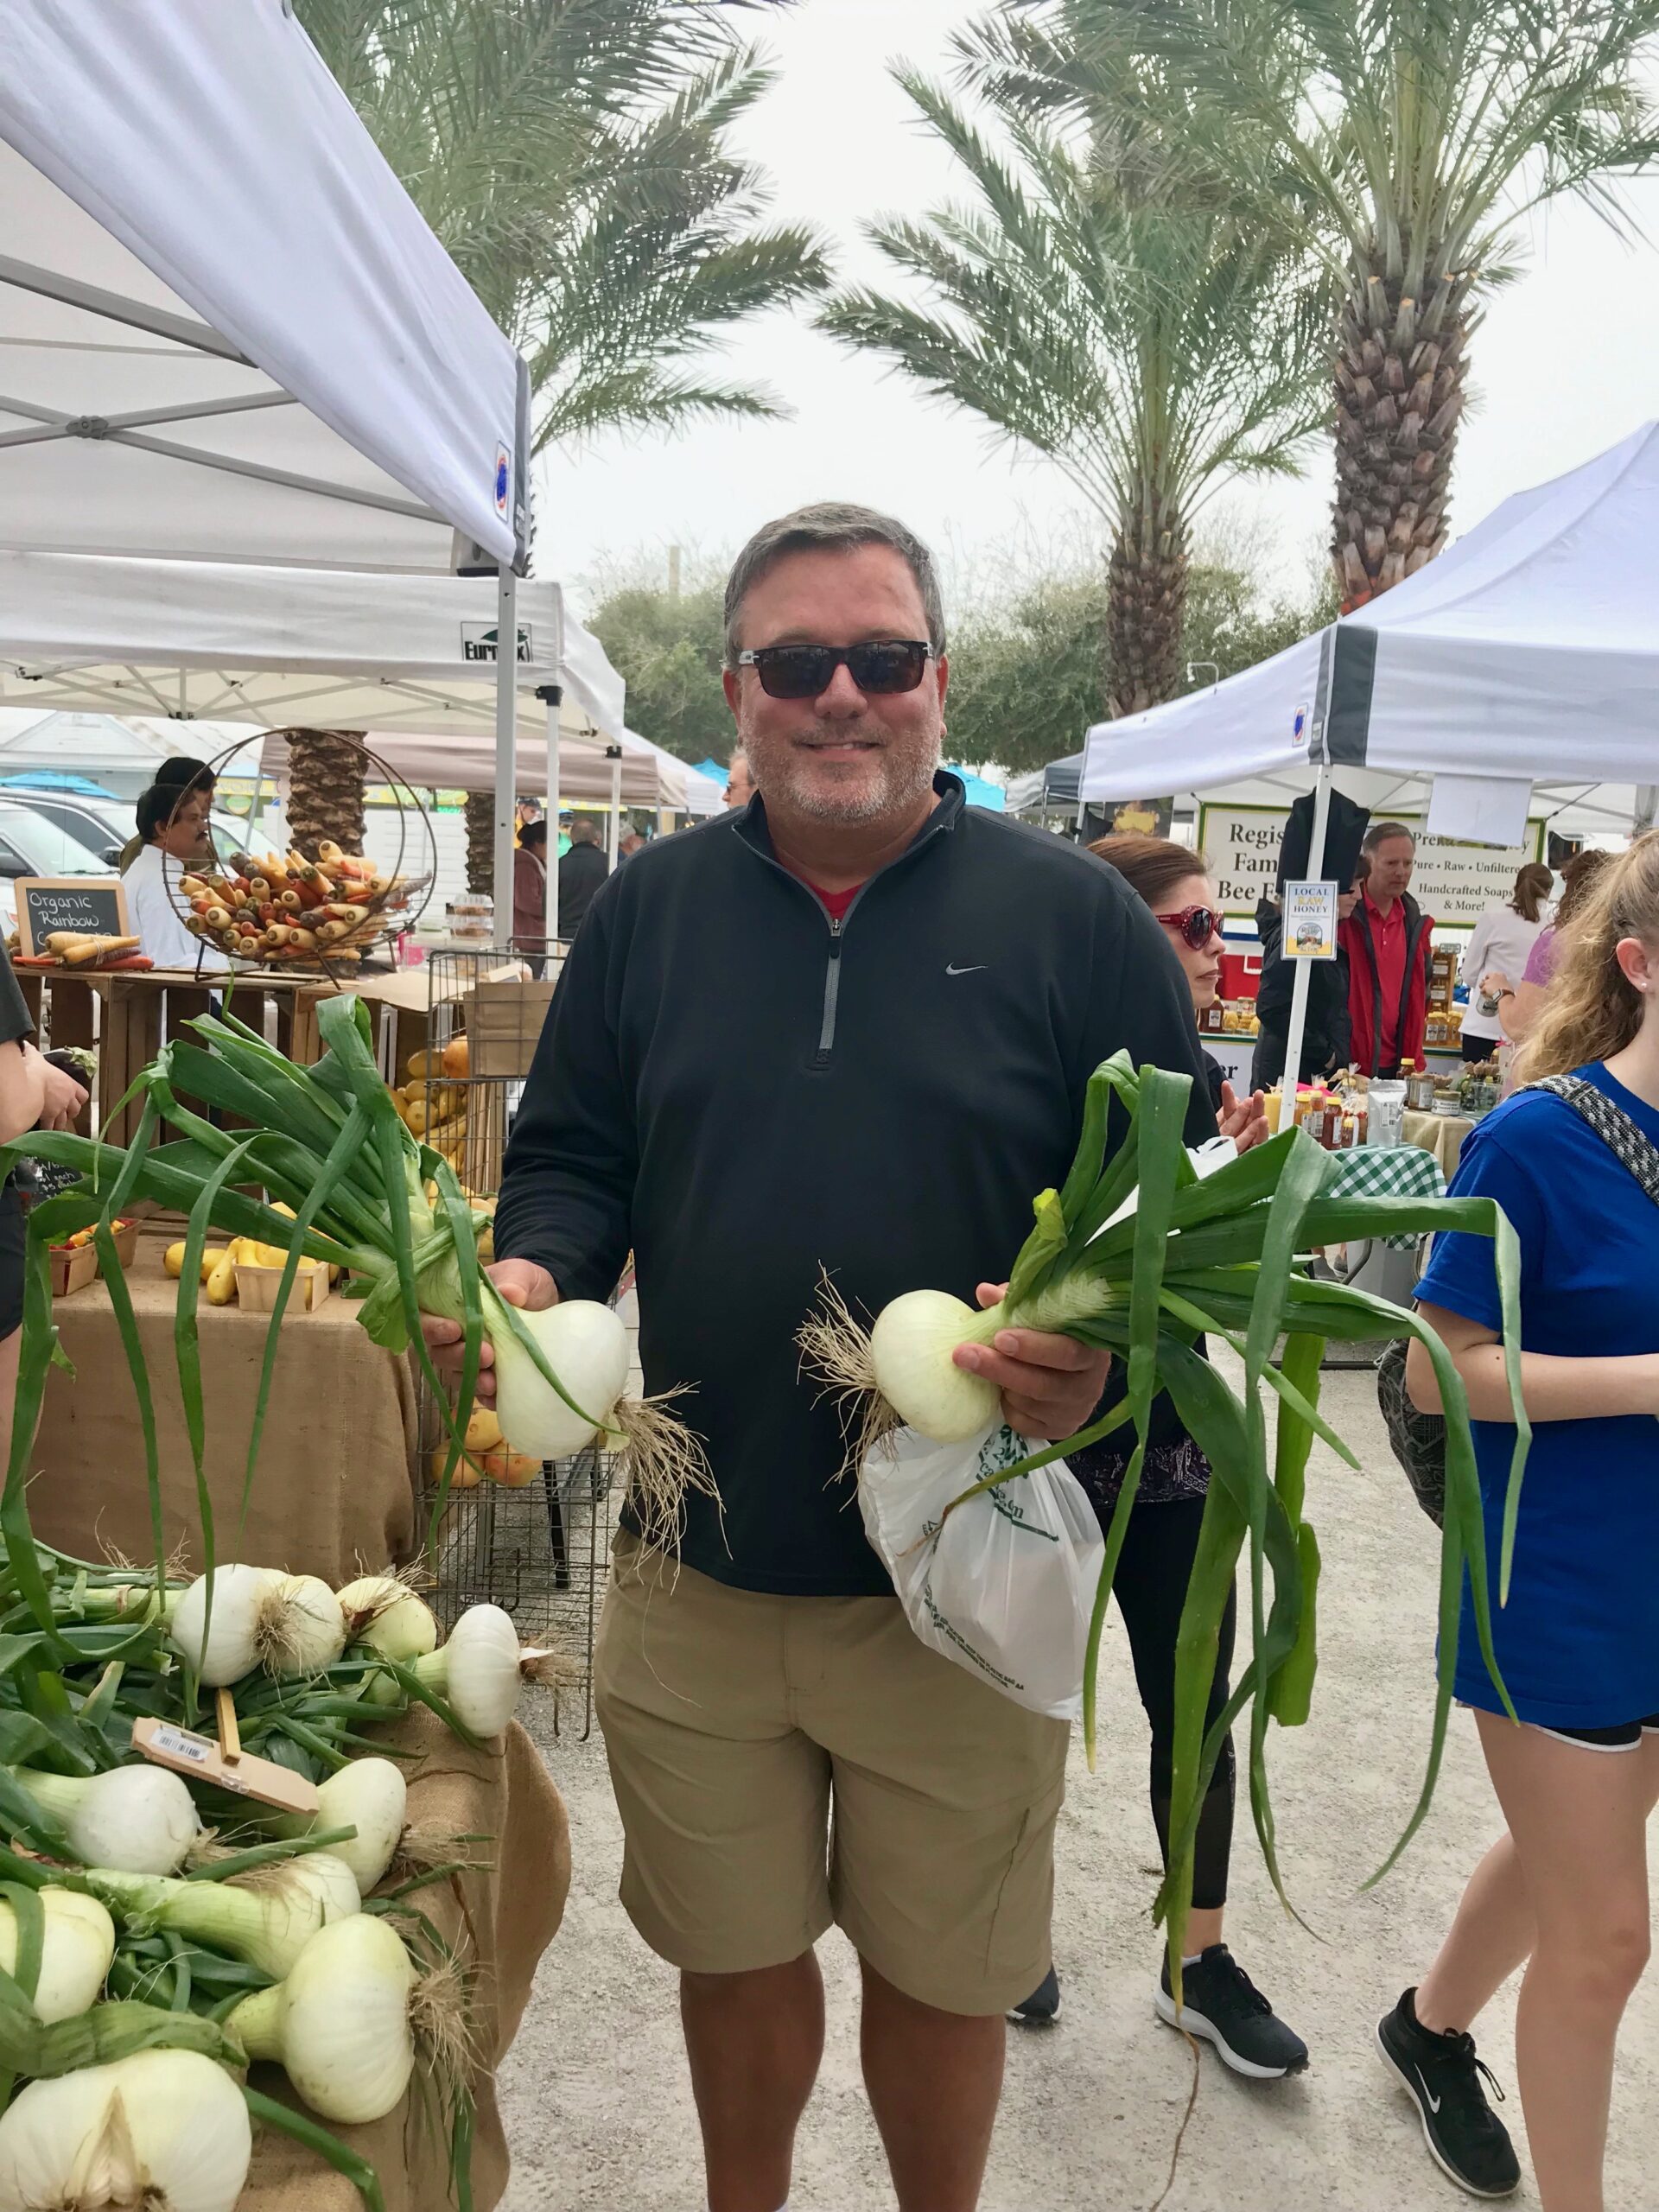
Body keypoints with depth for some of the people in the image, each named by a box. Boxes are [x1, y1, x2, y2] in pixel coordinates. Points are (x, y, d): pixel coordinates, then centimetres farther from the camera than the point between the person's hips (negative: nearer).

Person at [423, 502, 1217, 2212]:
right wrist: (532, 1271, -13)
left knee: (941, 1977, 19)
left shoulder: (1075, 917, -5)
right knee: (736, 1957, 22)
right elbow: (570, 1157, 9)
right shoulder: (652, 905, 3)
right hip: (695, 1580, 2)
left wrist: (1102, 1353, -23)